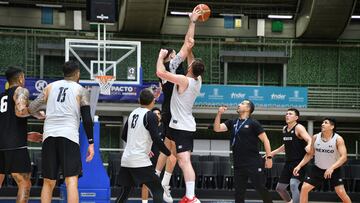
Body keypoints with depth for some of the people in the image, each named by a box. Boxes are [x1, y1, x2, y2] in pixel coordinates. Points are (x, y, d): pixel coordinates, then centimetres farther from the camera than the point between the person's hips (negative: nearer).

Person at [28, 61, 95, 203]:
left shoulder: (50, 86, 17)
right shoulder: (81, 90, 10)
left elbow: (31, 109, 13)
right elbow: (87, 119, 2)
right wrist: (91, 143, 4)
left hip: (49, 135, 3)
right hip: (69, 135, -3)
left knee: (48, 182, 11)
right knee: (71, 180, -8)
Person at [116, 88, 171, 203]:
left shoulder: (133, 113, 12)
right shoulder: (150, 116, -9)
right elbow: (156, 140, -15)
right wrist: (169, 154, -2)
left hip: (126, 159, 7)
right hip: (140, 160, -7)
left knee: (125, 191, 17)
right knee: (157, 190, -2)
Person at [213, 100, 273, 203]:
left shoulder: (253, 123, -3)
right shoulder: (232, 123, 13)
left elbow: (265, 140, -5)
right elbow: (217, 128, 6)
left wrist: (269, 157, -12)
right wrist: (219, 114, -7)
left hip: (254, 163, -6)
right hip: (238, 164, 6)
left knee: (260, 188, -5)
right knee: (239, 192, 7)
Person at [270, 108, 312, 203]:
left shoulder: (299, 128, -11)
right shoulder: (284, 129, 12)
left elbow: (309, 139, -25)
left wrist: (309, 146, -48)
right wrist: (273, 152, 30)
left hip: (299, 162, -8)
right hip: (288, 162, 8)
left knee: (293, 184, -28)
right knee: (279, 188, 13)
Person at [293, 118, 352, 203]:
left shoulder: (338, 139, -18)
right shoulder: (315, 137, -7)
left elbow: (344, 157, -24)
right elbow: (310, 154, 4)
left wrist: (332, 168, -36)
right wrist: (299, 166, -6)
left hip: (334, 170, -3)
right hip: (318, 168, 4)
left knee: (341, 192, -13)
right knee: (304, 188, -5)